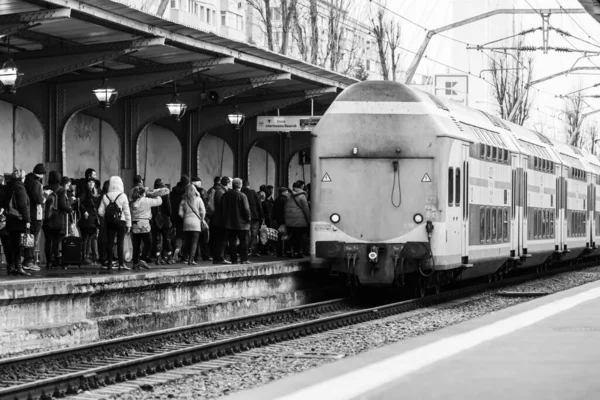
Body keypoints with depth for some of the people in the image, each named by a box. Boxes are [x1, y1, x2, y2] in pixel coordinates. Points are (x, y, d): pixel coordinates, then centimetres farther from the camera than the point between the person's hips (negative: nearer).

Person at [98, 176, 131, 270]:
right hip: (121, 221, -2)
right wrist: (128, 224, 2)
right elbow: (127, 212, -5)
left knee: (109, 243, 6)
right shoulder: (122, 196, -7)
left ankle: (110, 263, 6)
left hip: (109, 222, 2)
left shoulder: (105, 196, 0)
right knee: (120, 243, -1)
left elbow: (100, 211, -1)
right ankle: (121, 263, -3)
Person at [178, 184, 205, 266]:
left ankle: (187, 258, 9)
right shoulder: (198, 199, -1)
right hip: (196, 223, -2)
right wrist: (202, 220, 10)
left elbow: (180, 213, 1)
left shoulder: (183, 201, 4)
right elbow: (203, 212, -4)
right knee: (194, 242, -2)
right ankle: (191, 259, -11)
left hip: (186, 222, 2)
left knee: (188, 242, 11)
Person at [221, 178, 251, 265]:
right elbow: (246, 209, -14)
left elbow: (223, 208, 7)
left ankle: (233, 259, 5)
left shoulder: (226, 195, 3)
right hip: (241, 223, -4)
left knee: (232, 242, 7)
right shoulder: (242, 196, -13)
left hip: (229, 222, 4)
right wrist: (248, 218, -1)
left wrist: (225, 219, 14)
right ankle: (244, 259, -1)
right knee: (243, 241, 3)